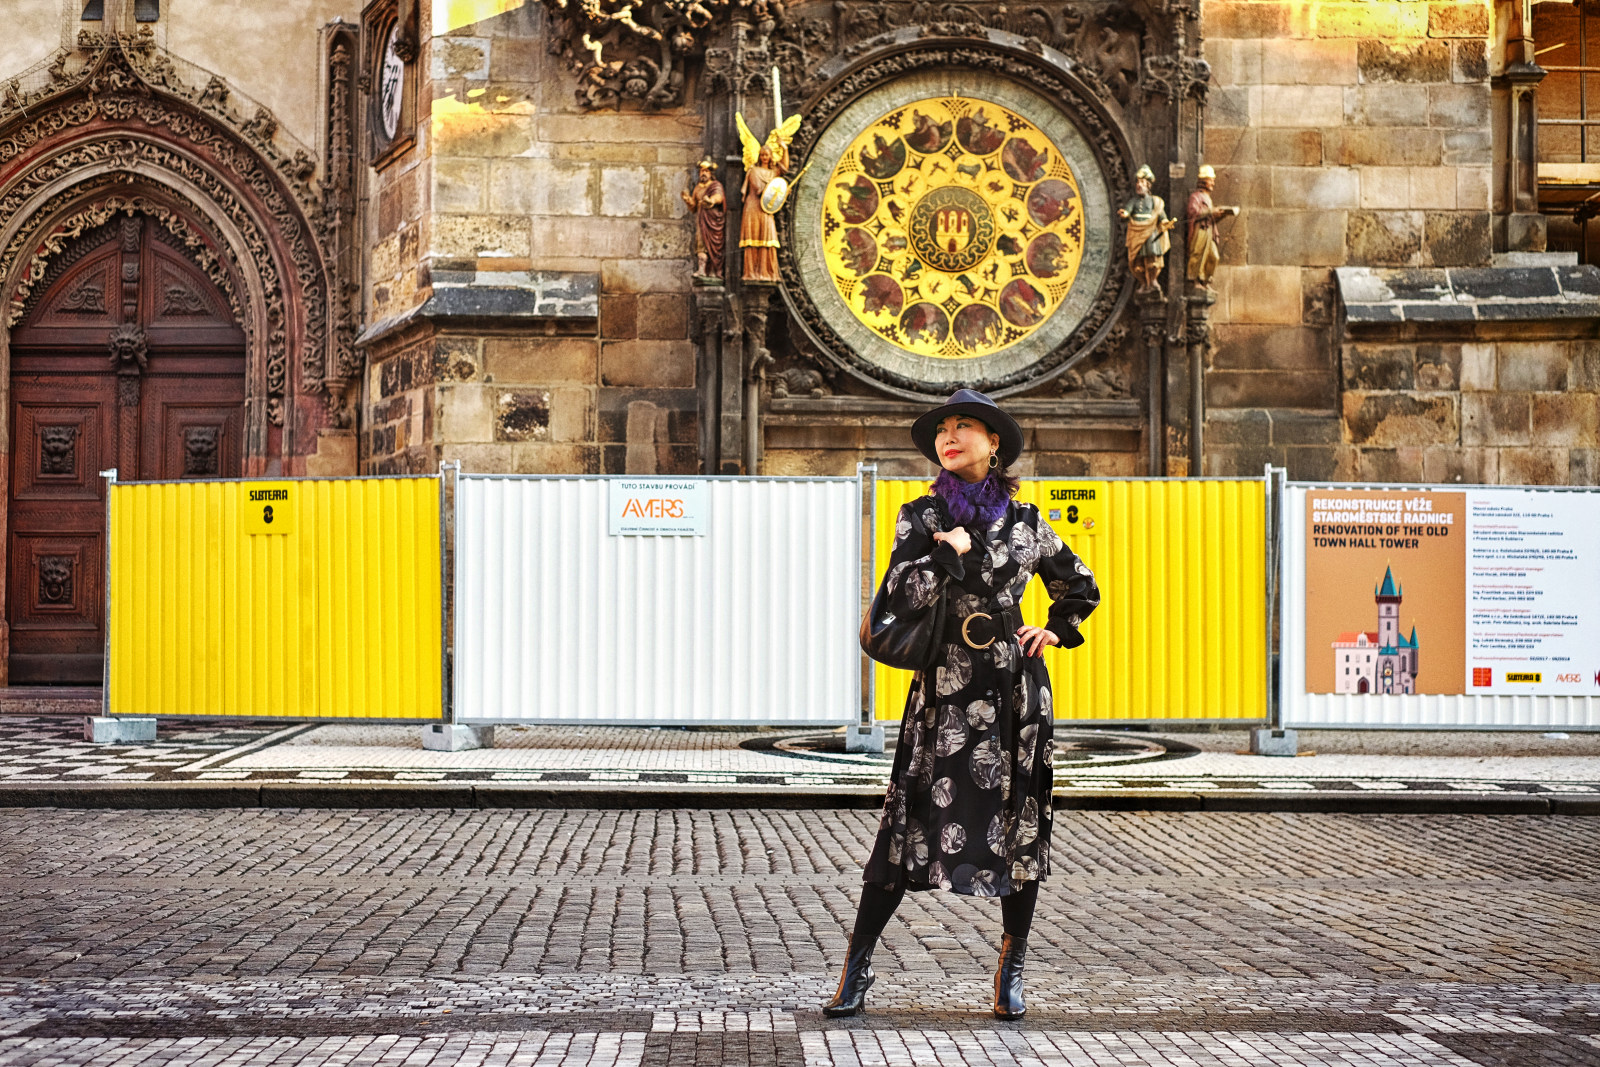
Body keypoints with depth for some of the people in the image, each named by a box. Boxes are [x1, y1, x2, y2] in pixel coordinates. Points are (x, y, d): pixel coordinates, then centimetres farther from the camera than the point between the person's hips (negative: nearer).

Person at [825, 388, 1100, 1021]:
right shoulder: (923, 517, 3)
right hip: (944, 688, -2)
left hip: (1016, 689, 2)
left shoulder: (1024, 521, 9)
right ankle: (858, 965, 5)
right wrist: (951, 550, -12)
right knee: (912, 822, -4)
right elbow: (902, 599, -12)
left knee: (1021, 823, 3)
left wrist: (1056, 631, 10)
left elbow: (1081, 587, 23)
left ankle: (1011, 969, 16)